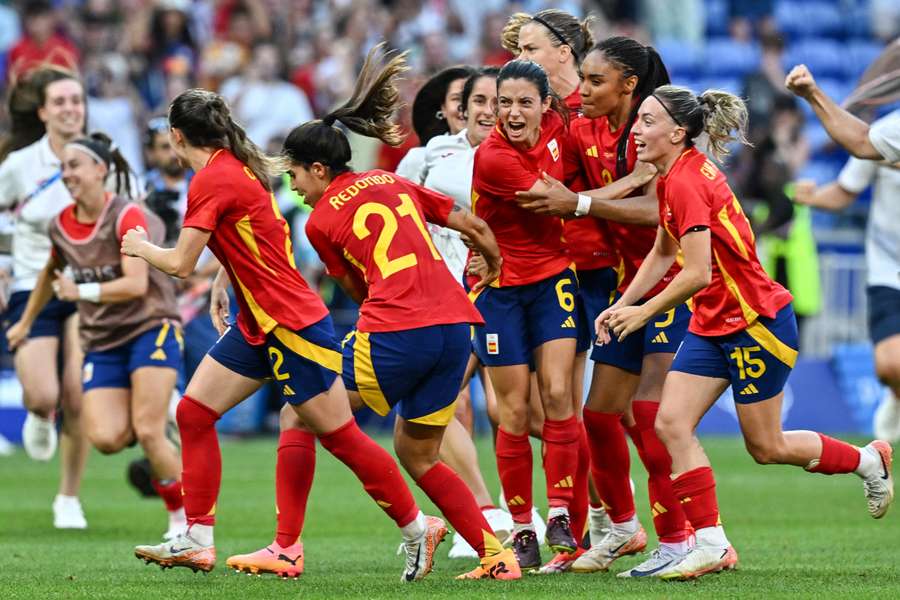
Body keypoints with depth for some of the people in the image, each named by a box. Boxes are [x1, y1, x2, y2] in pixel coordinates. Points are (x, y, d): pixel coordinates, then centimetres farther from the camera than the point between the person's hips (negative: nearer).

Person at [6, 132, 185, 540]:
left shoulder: (127, 216, -14)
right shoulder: (61, 227, 6)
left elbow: (136, 284, -23)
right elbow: (52, 273, 27)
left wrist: (82, 292, -32)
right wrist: (26, 322, 36)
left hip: (150, 328, -5)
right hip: (101, 342, 5)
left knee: (148, 432, -17)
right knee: (105, 438, -15)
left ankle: (184, 515, 0)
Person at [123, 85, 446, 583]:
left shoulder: (212, 179, -18)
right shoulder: (237, 167, 10)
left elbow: (181, 264, -19)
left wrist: (139, 247, -1)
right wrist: (225, 285, 24)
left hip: (293, 326, -10)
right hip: (258, 326, 10)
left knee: (340, 437, -3)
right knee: (193, 413, 4)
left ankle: (417, 530, 8)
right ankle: (198, 541, 4)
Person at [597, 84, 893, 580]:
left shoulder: (687, 182, -24)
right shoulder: (672, 177, 6)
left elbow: (696, 274, -27)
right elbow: (663, 254, 19)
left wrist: (644, 312, -15)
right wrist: (621, 305, 11)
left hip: (756, 322, -9)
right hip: (711, 326, 9)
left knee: (766, 447, 4)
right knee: (671, 423, -4)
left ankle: (868, 460, 28)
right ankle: (711, 544, -2)